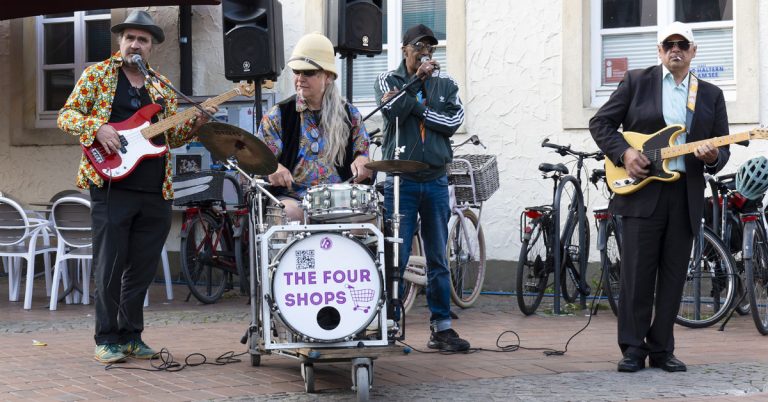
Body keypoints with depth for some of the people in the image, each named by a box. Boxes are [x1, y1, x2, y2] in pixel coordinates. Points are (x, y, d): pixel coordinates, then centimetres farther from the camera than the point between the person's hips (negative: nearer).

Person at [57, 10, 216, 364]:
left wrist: (195, 122, 0)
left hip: (156, 192, 4)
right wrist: (97, 127, -16)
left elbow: (173, 137, 19)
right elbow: (66, 115, 2)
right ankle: (108, 340, 5)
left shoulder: (162, 87, 17)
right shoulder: (97, 75, 6)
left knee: (142, 269, 8)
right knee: (110, 266, -4)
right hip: (112, 186, -4)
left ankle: (131, 335, 18)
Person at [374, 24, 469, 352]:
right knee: (396, 257, -4)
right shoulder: (388, 81, 4)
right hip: (400, 181, -3)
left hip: (436, 181, 3)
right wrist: (418, 78, -11)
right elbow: (394, 111, -16)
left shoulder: (445, 84, 10)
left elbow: (453, 122, -6)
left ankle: (441, 328, 10)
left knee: (438, 260, 5)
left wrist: (417, 107, -11)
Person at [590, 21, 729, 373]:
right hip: (641, 190, -3)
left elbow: (723, 150, 14)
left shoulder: (711, 95, 14)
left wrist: (713, 157, -9)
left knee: (673, 276, 5)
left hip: (686, 195, 3)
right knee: (637, 273, -4)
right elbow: (600, 123, 5)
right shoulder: (636, 81, 6)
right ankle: (633, 349, 3)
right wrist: (624, 153, -10)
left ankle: (661, 350, 13)